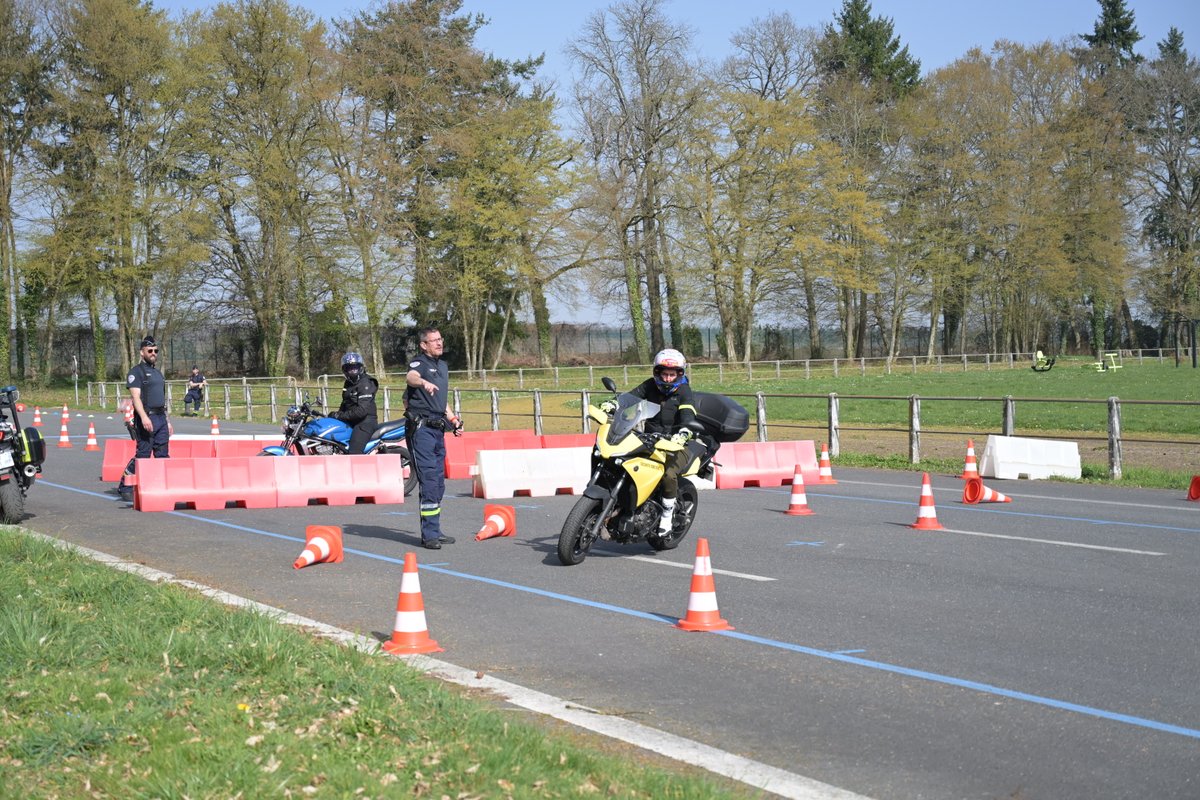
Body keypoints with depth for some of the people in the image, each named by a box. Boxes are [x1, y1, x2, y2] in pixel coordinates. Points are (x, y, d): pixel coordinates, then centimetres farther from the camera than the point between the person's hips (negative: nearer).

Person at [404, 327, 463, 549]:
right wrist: (423, 382, -53)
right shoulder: (419, 363, -7)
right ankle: (430, 534, -13)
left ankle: (434, 531, 20)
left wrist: (454, 420, 23)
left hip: (438, 428, 9)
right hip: (421, 429, -9)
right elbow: (410, 377, -32)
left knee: (438, 482, 12)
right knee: (429, 480, -13)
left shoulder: (442, 366, 20)